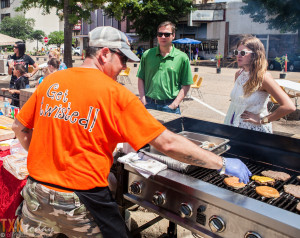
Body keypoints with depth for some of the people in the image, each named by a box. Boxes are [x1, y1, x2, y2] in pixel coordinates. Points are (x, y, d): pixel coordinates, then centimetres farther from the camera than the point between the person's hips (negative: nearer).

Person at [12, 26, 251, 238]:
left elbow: (20, 128, 9)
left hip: (36, 195, 5)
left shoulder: (51, 82, 0)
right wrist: (222, 164, -7)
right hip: (82, 202, -4)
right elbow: (168, 143, -15)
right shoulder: (116, 94, -14)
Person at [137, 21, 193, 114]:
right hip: (148, 104, 2)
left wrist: (174, 105, -8)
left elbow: (186, 85, 0)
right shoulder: (147, 54, 5)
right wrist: (143, 101, -1)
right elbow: (140, 79, 8)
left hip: (169, 106, -1)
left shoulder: (182, 57, -1)